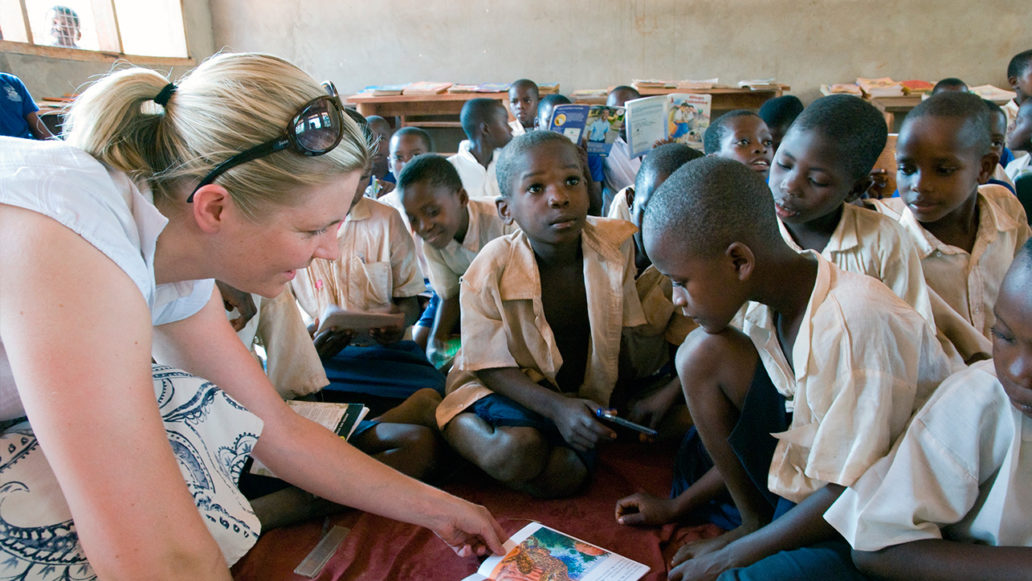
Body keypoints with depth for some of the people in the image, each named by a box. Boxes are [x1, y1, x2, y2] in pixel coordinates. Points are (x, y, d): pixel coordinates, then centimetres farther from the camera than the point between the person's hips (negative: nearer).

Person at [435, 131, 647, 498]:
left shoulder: (615, 243, -11)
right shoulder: (493, 268, -20)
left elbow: (631, 332, 2)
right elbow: (490, 365, -16)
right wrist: (557, 408, -29)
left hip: (584, 391, 3)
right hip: (512, 387, -2)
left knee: (561, 475, -22)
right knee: (518, 449, -32)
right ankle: (455, 424, -2)